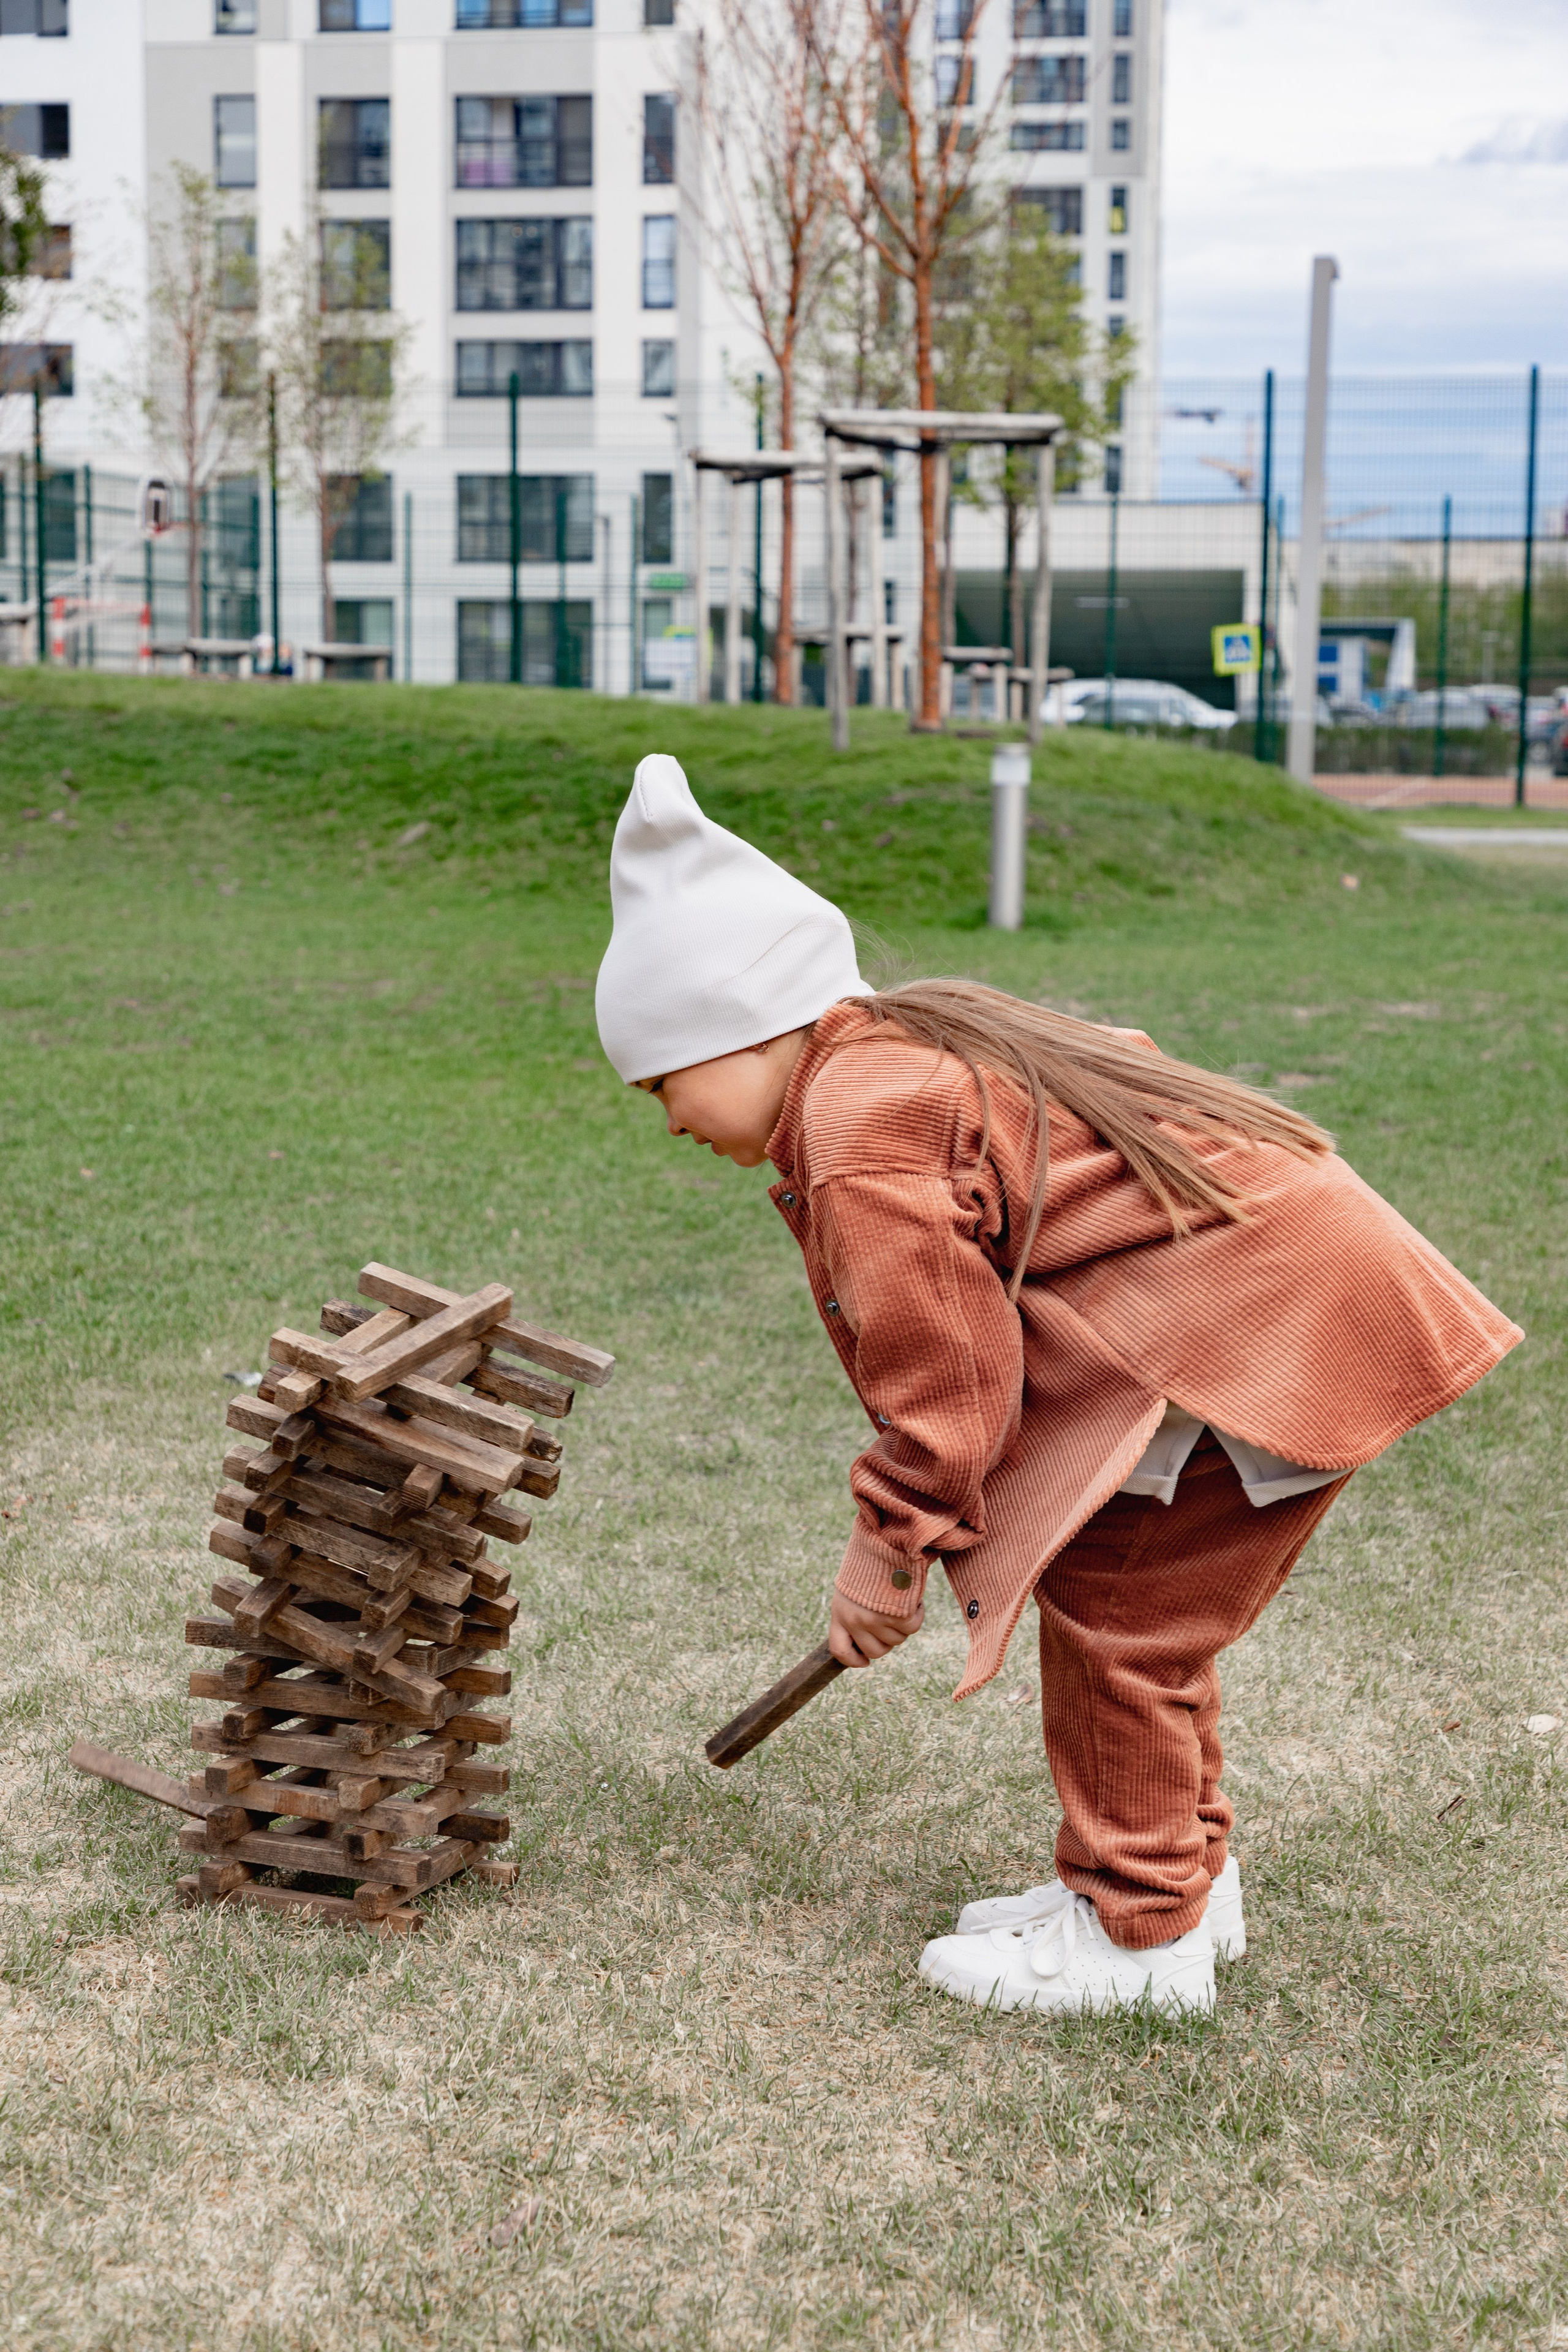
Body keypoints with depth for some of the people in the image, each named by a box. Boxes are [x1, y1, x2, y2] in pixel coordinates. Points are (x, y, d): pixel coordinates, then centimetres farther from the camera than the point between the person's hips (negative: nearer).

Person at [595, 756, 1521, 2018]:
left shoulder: (857, 1144, -18)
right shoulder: (901, 1053, 15)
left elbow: (939, 1369, -15)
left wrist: (891, 1546, -1)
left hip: (1265, 1328, -11)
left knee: (1118, 1613, -3)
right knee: (1126, 1600, 18)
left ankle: (1140, 1934, 9)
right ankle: (1185, 1876, 31)